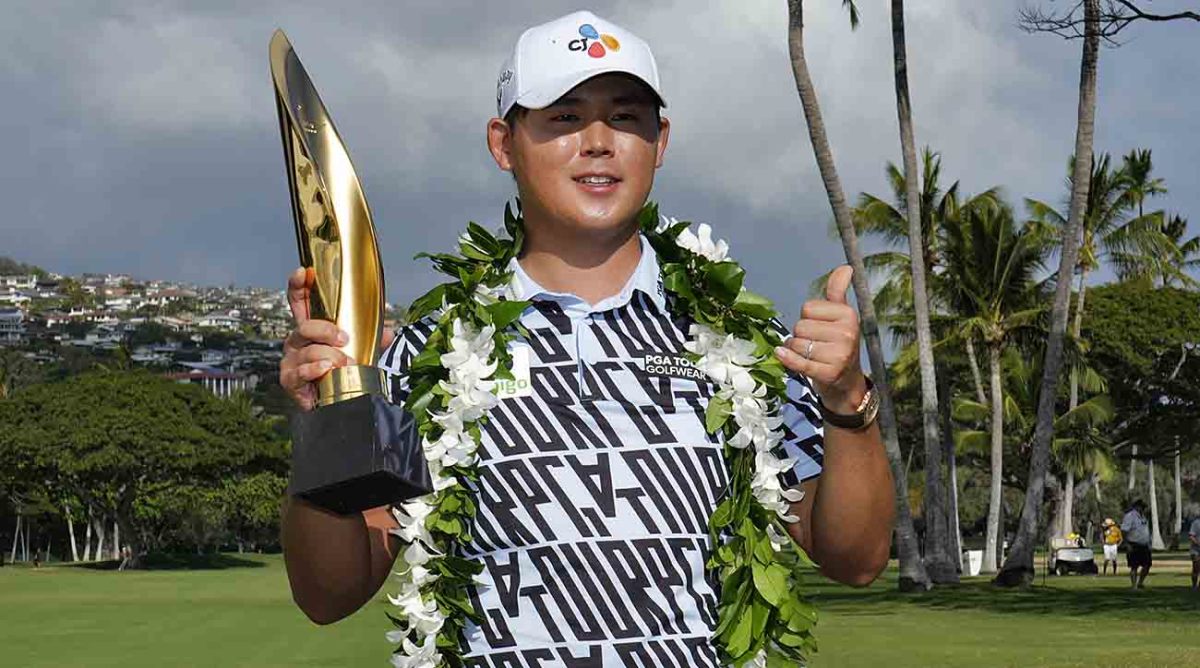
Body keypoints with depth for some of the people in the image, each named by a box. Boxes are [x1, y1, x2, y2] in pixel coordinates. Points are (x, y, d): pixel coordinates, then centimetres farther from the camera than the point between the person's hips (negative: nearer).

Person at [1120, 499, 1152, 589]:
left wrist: (1148, 544, 19)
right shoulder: (1130, 516, -12)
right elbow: (1124, 531, -18)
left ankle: (1140, 583, 22)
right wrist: (1128, 544, -22)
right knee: (1134, 567, -5)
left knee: (1147, 565, 7)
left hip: (1144, 546, 8)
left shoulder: (1142, 516, 16)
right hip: (1134, 547, -8)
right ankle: (1134, 587, -1)